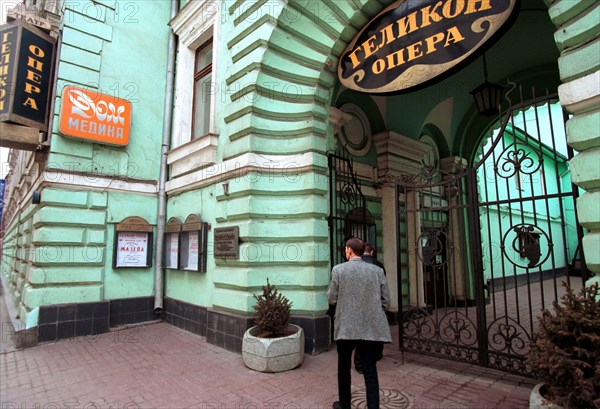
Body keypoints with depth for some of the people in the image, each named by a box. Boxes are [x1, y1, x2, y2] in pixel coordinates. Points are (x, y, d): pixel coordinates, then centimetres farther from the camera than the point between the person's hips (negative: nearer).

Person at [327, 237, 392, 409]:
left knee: (344, 367, 18)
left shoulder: (338, 270, -7)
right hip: (372, 328, 2)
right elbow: (385, 301, 3)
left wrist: (331, 291, 17)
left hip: (346, 327, -1)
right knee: (370, 370, 8)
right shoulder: (377, 270, 0)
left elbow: (332, 299, -2)